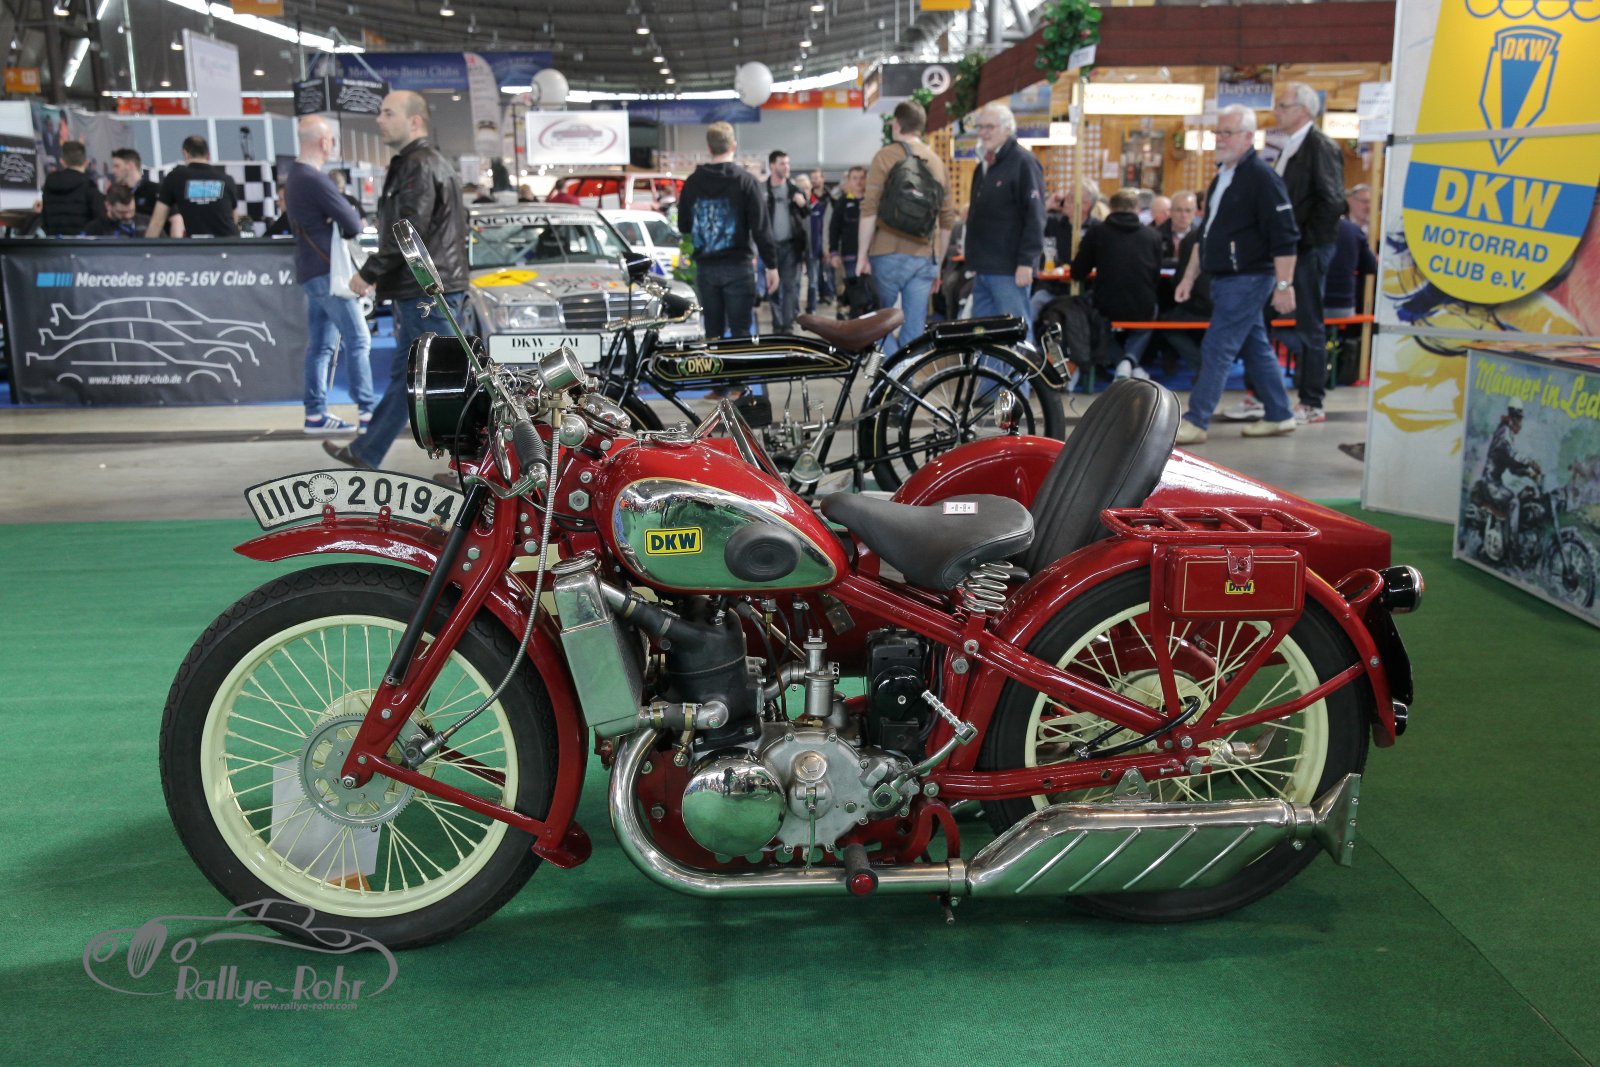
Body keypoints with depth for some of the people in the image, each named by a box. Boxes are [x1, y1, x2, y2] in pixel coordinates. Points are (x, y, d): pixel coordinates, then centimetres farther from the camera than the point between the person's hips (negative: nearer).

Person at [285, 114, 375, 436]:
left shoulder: (294, 175, 15)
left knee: (321, 344, 10)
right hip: (327, 271, -10)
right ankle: (368, 412, -8)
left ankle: (315, 414, 11)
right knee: (358, 340, -7)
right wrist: (352, 219, 5)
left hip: (311, 270, 10)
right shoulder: (315, 179, -16)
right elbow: (353, 224, -17)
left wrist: (343, 219, -3)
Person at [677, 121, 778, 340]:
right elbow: (761, 227, -9)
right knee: (740, 332, -1)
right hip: (737, 266, -4)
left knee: (713, 332, 9)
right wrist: (771, 265, -3)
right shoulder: (747, 180, -6)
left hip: (705, 267, 4)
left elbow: (683, 225, 12)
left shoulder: (692, 182, 5)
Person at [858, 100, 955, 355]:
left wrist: (862, 255, -6)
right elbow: (948, 219, 14)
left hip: (890, 254, -4)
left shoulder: (886, 156, -2)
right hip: (926, 258, 4)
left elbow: (869, 210, -10)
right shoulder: (936, 161, 13)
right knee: (914, 331, 4)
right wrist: (938, 263, 21)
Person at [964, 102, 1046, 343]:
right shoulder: (984, 165, 19)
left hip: (1009, 269, -9)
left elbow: (1035, 216, -15)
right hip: (984, 268, 9)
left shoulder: (1023, 162, -8)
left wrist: (1026, 262, -19)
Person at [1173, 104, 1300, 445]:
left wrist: (1284, 285, -21)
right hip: (1225, 279, 9)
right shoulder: (1221, 177, 15)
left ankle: (1195, 422, -6)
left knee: (1216, 350, -9)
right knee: (1256, 348, 14)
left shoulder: (1261, 178, -13)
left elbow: (1285, 237, -17)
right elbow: (1206, 233, 22)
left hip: (1247, 279, -9)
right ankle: (1280, 417, 24)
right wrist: (1189, 277, 19)